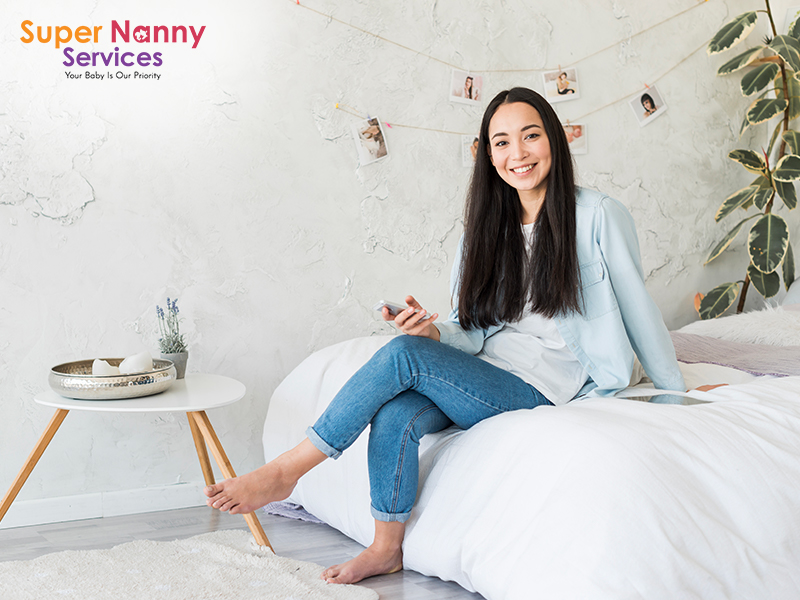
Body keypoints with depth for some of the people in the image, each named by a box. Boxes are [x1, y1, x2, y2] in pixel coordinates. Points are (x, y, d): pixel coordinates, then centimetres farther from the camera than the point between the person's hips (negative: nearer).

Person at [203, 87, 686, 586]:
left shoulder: (599, 217, -4)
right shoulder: (488, 228, 12)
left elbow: (638, 308, 4)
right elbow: (472, 333, 10)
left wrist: (678, 392, 10)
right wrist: (434, 331, -12)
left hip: (539, 390, -5)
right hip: (484, 377, 5)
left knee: (404, 354, -25)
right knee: (395, 416, -26)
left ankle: (286, 471, -18)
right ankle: (388, 548, -6)